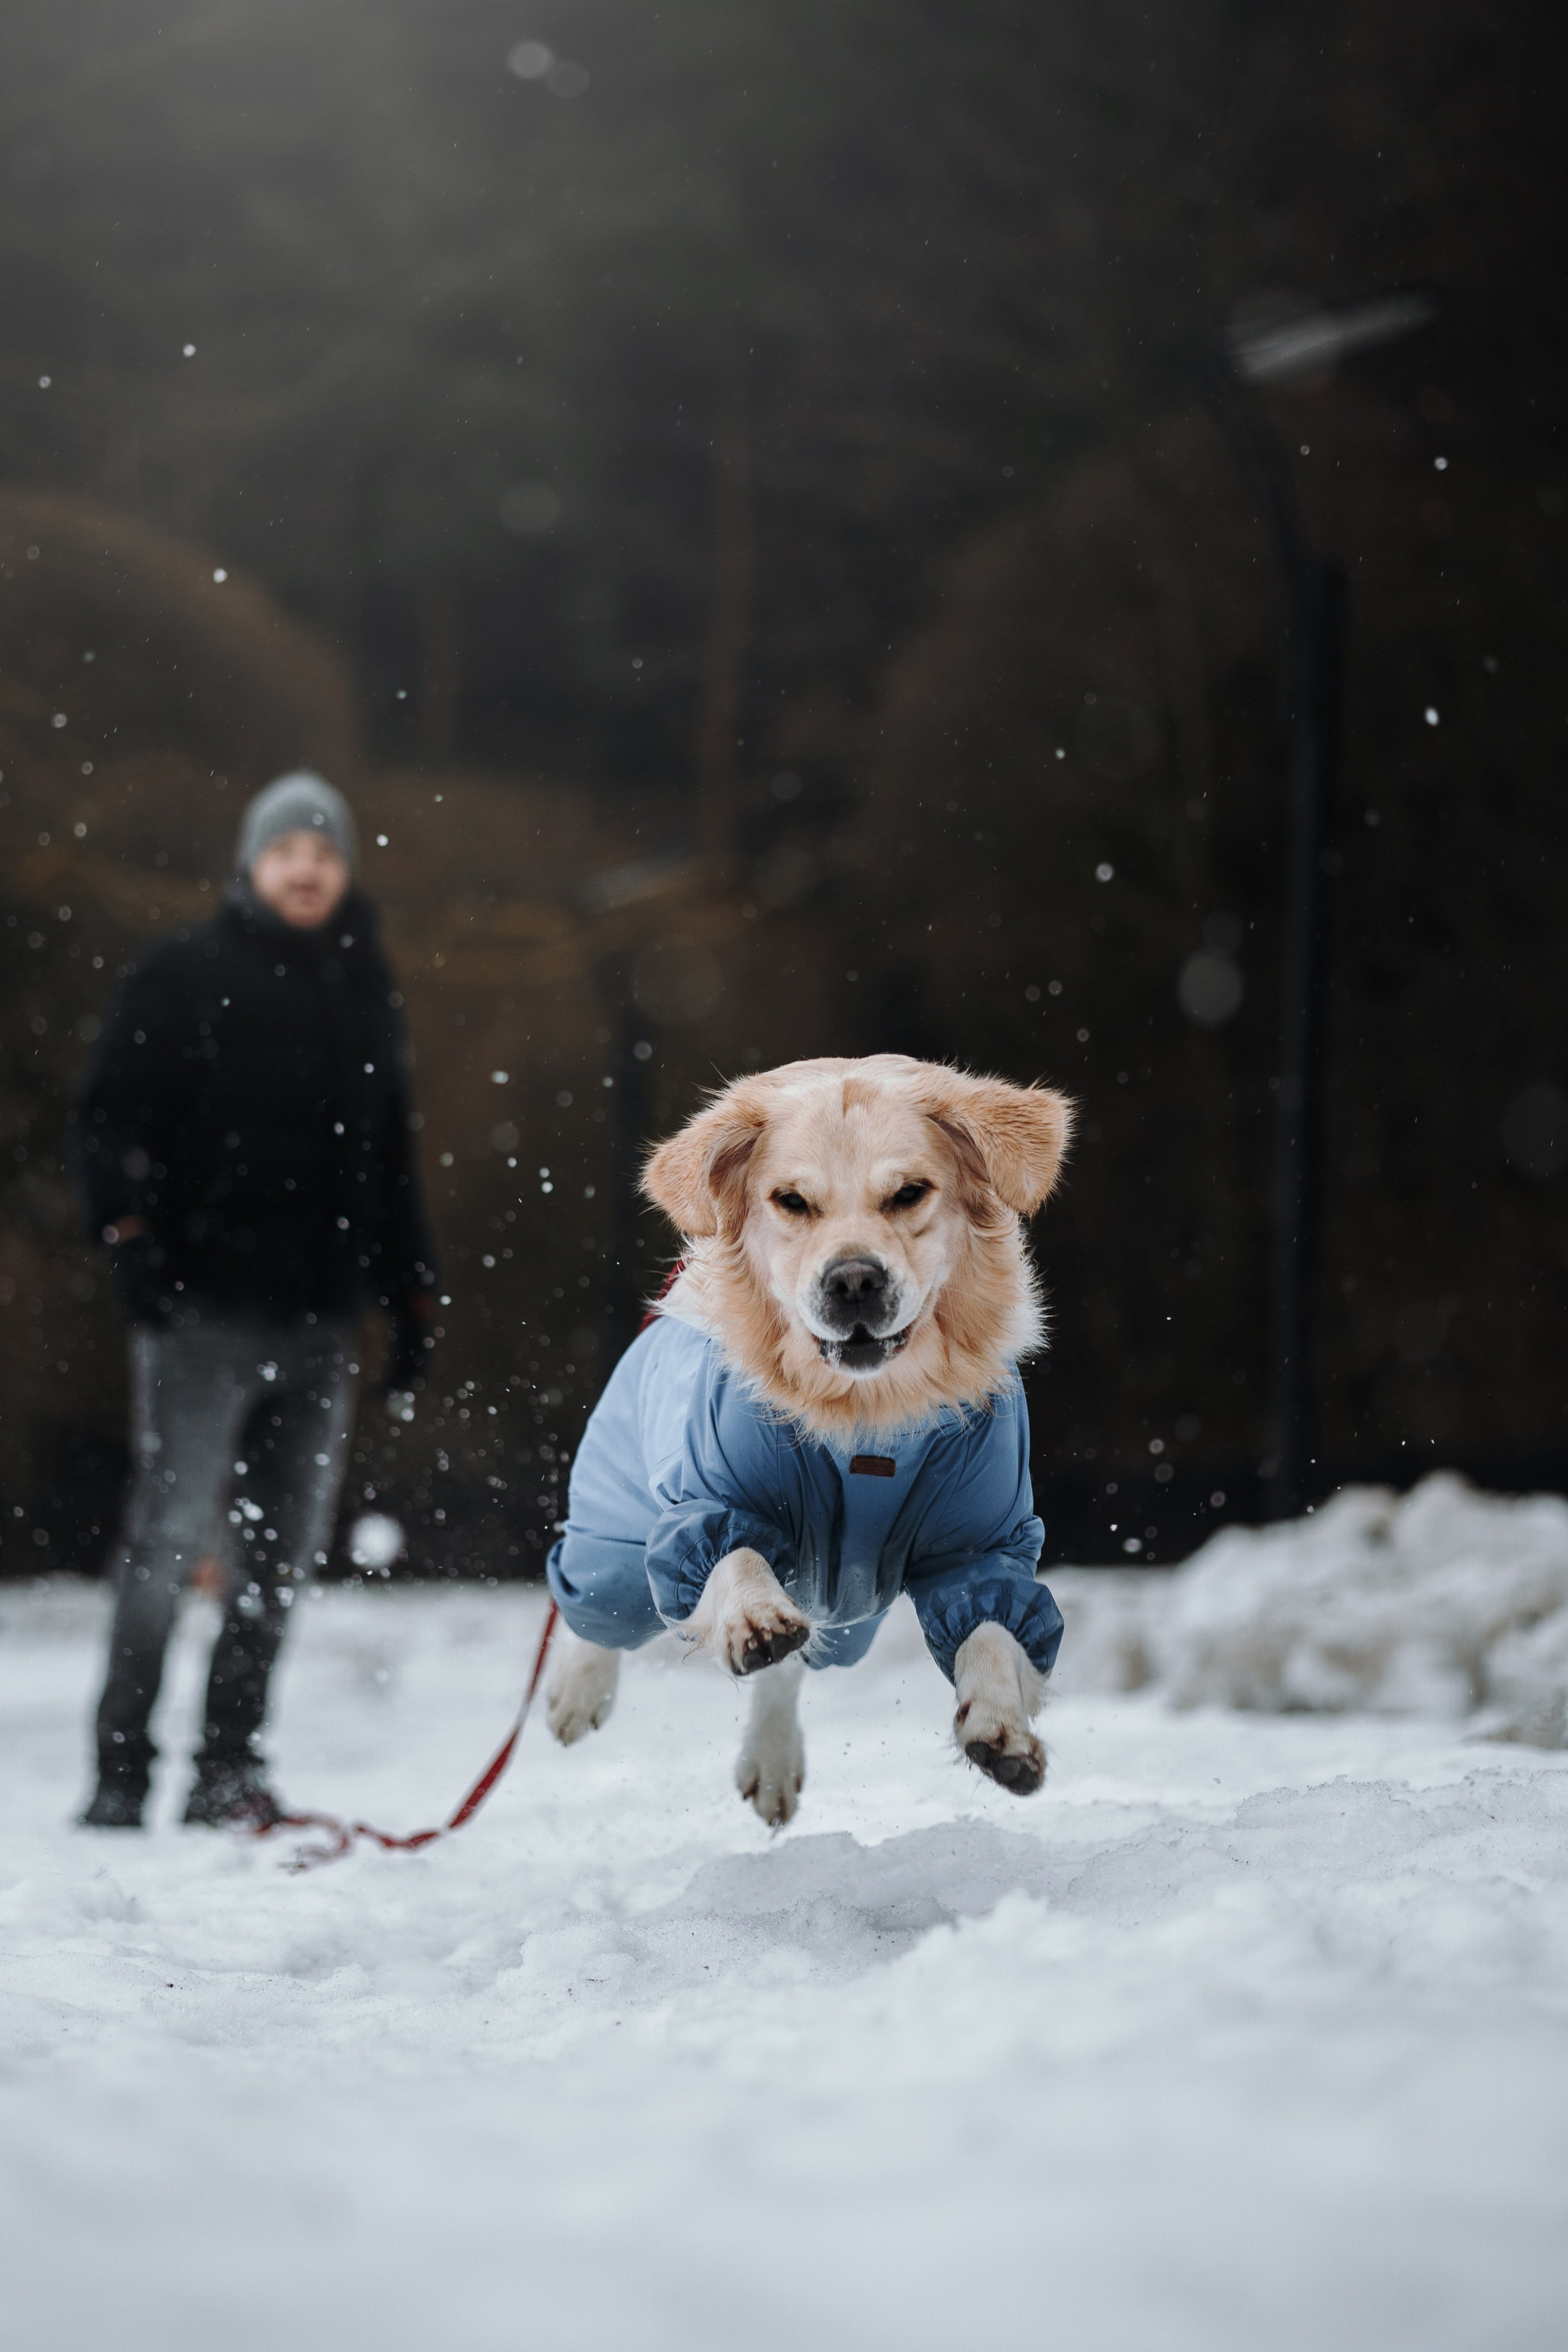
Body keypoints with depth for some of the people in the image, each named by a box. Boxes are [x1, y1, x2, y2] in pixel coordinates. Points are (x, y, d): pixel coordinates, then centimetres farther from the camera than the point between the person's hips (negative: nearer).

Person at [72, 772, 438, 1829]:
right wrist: (130, 1227, -18)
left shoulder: (367, 990, 17)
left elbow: (393, 1157, 22)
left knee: (285, 1552, 6)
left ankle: (229, 1770, 15)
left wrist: (414, 1295, 19)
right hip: (203, 1305, -5)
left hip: (320, 1315, 5)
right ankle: (122, 1775, -2)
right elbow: (113, 1116, -3)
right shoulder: (185, 975, 2)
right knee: (173, 1539, -8)